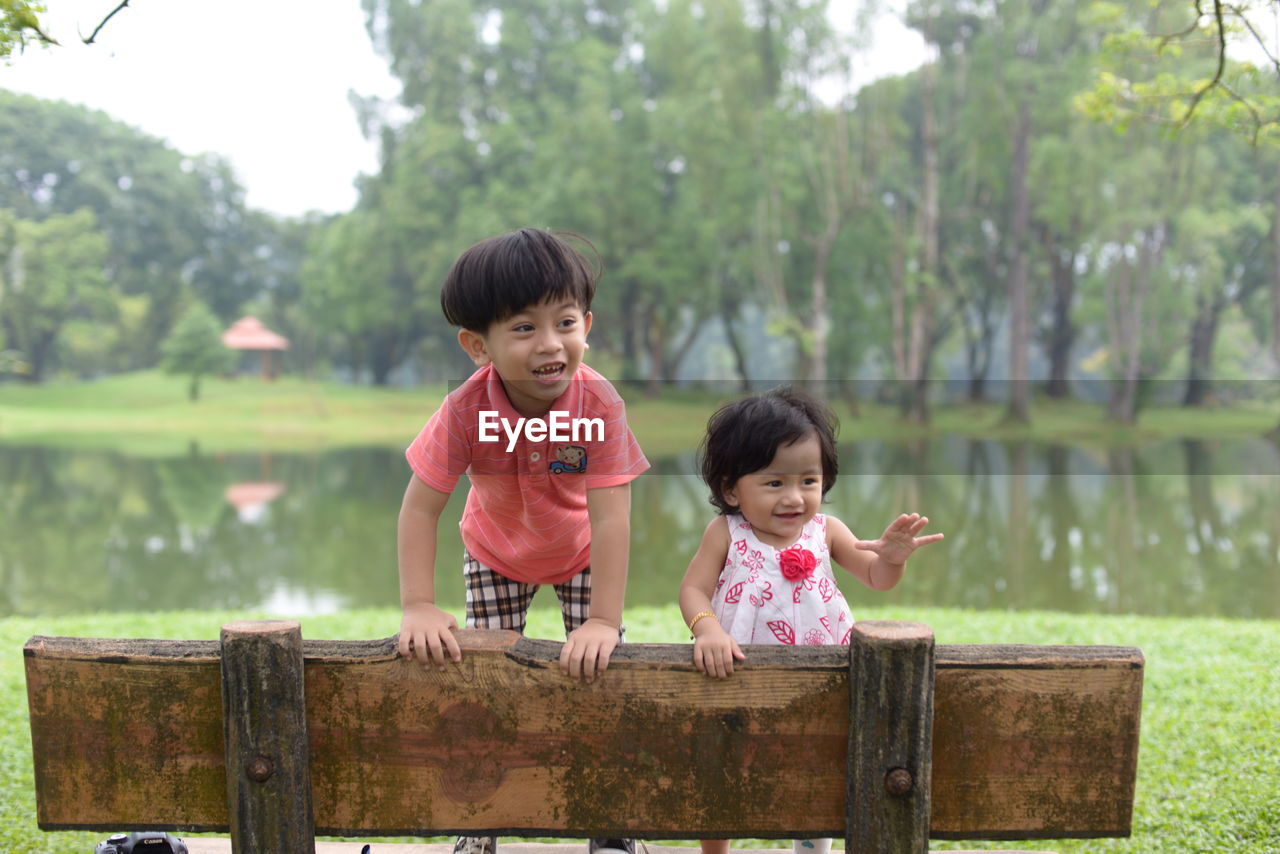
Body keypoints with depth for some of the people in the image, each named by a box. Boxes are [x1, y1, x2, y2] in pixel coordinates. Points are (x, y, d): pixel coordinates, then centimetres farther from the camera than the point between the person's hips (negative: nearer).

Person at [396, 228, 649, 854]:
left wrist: (604, 619, -39)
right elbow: (420, 507, -26)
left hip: (582, 554, -1)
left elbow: (609, 518, -36)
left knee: (599, 672, -5)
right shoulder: (467, 409, -32)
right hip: (495, 554, 1)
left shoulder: (599, 403, -35)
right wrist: (418, 607, -31)